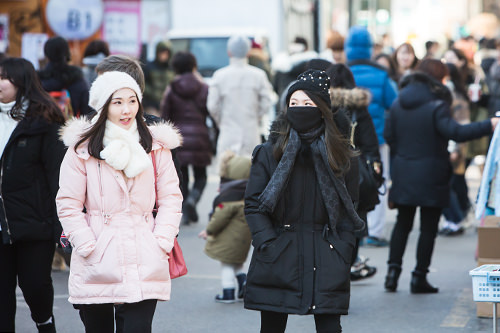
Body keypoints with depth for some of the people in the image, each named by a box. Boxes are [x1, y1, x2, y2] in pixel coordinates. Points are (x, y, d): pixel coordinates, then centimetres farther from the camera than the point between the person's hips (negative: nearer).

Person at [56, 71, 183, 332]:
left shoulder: (156, 147, 8)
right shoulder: (82, 149, 0)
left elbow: (171, 198, 9)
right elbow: (68, 205, 1)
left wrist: (162, 243, -2)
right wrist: (88, 247, -7)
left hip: (143, 267, 1)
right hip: (95, 269, 0)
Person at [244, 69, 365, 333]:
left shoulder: (335, 153, 8)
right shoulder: (269, 152, 2)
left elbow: (345, 205, 12)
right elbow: (253, 204, 0)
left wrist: (344, 244, 1)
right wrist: (266, 242, -10)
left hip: (325, 258, 1)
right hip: (278, 259, -1)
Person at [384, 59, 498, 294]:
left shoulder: (398, 104, 6)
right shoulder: (437, 106, -15)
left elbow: (388, 136, 10)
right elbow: (456, 132, -27)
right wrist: (489, 125, -26)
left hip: (403, 175, 6)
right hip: (431, 175, -5)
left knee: (403, 223, 17)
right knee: (428, 227, 4)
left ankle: (393, 270, 9)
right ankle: (419, 277, 5)